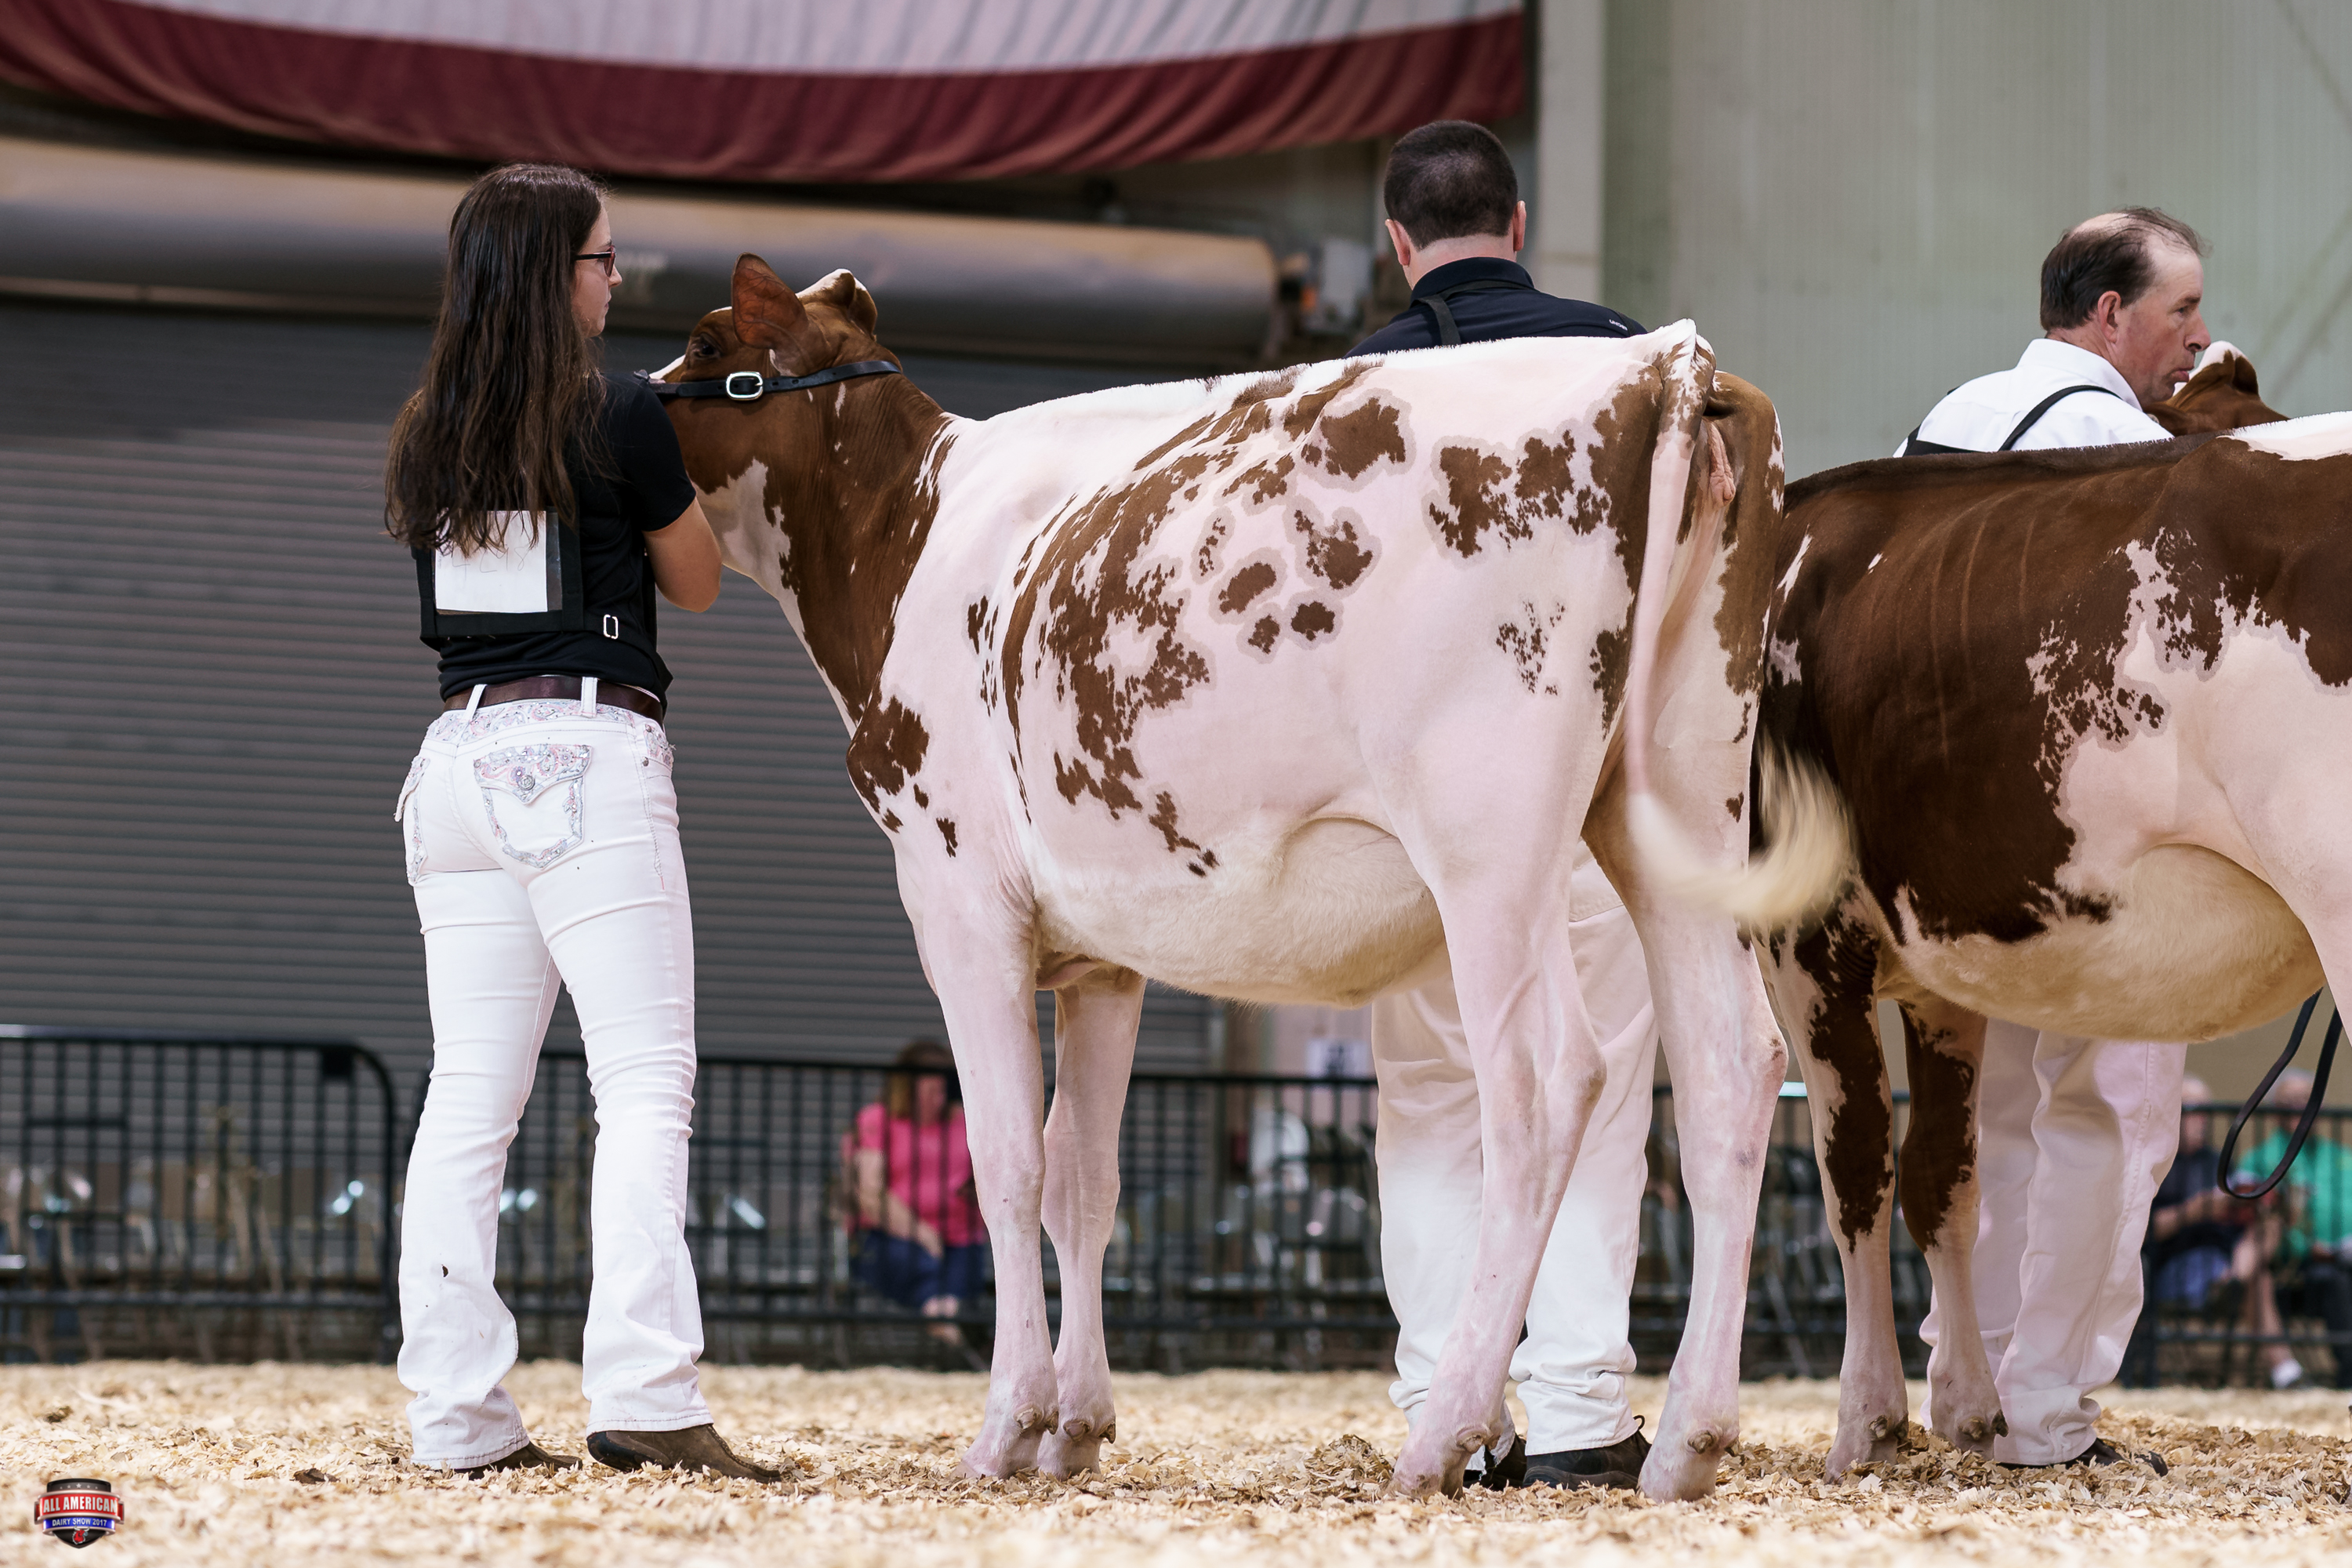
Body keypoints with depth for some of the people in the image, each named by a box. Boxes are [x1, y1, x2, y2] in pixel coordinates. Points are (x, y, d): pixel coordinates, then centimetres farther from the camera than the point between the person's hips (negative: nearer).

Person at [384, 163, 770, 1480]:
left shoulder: (428, 436, 10)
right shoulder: (621, 422, -7)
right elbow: (697, 582, 6)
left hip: (461, 757, 6)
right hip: (590, 753, -6)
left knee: (470, 1093, 7)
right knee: (647, 1081, -7)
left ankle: (461, 1417, 4)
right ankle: (646, 1399, -18)